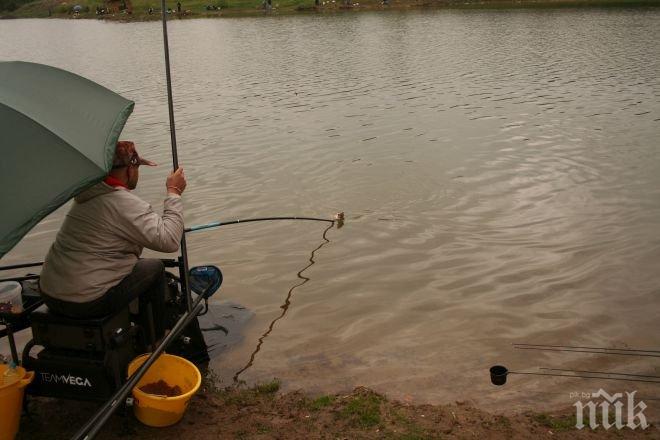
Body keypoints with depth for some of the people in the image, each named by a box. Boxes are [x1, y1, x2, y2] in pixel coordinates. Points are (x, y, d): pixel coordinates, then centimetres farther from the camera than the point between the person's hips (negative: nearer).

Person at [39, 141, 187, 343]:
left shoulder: (87, 193, 9)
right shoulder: (126, 204, -18)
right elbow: (169, 240, -22)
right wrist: (174, 193, -13)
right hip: (87, 302, -8)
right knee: (155, 269, 8)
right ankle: (156, 343, 17)